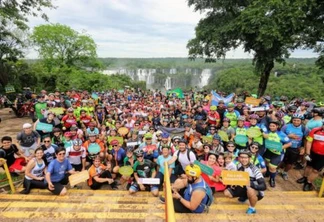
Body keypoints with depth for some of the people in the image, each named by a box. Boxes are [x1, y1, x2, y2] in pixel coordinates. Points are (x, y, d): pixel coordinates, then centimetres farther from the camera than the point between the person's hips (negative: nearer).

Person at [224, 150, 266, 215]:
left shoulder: (254, 169, -25)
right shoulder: (238, 166, -8)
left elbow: (263, 186, -29)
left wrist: (251, 184, -43)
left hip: (256, 191, -5)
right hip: (243, 188, 6)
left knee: (250, 190, -41)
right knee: (226, 192, -8)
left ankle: (252, 208, -10)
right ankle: (245, 196, 16)